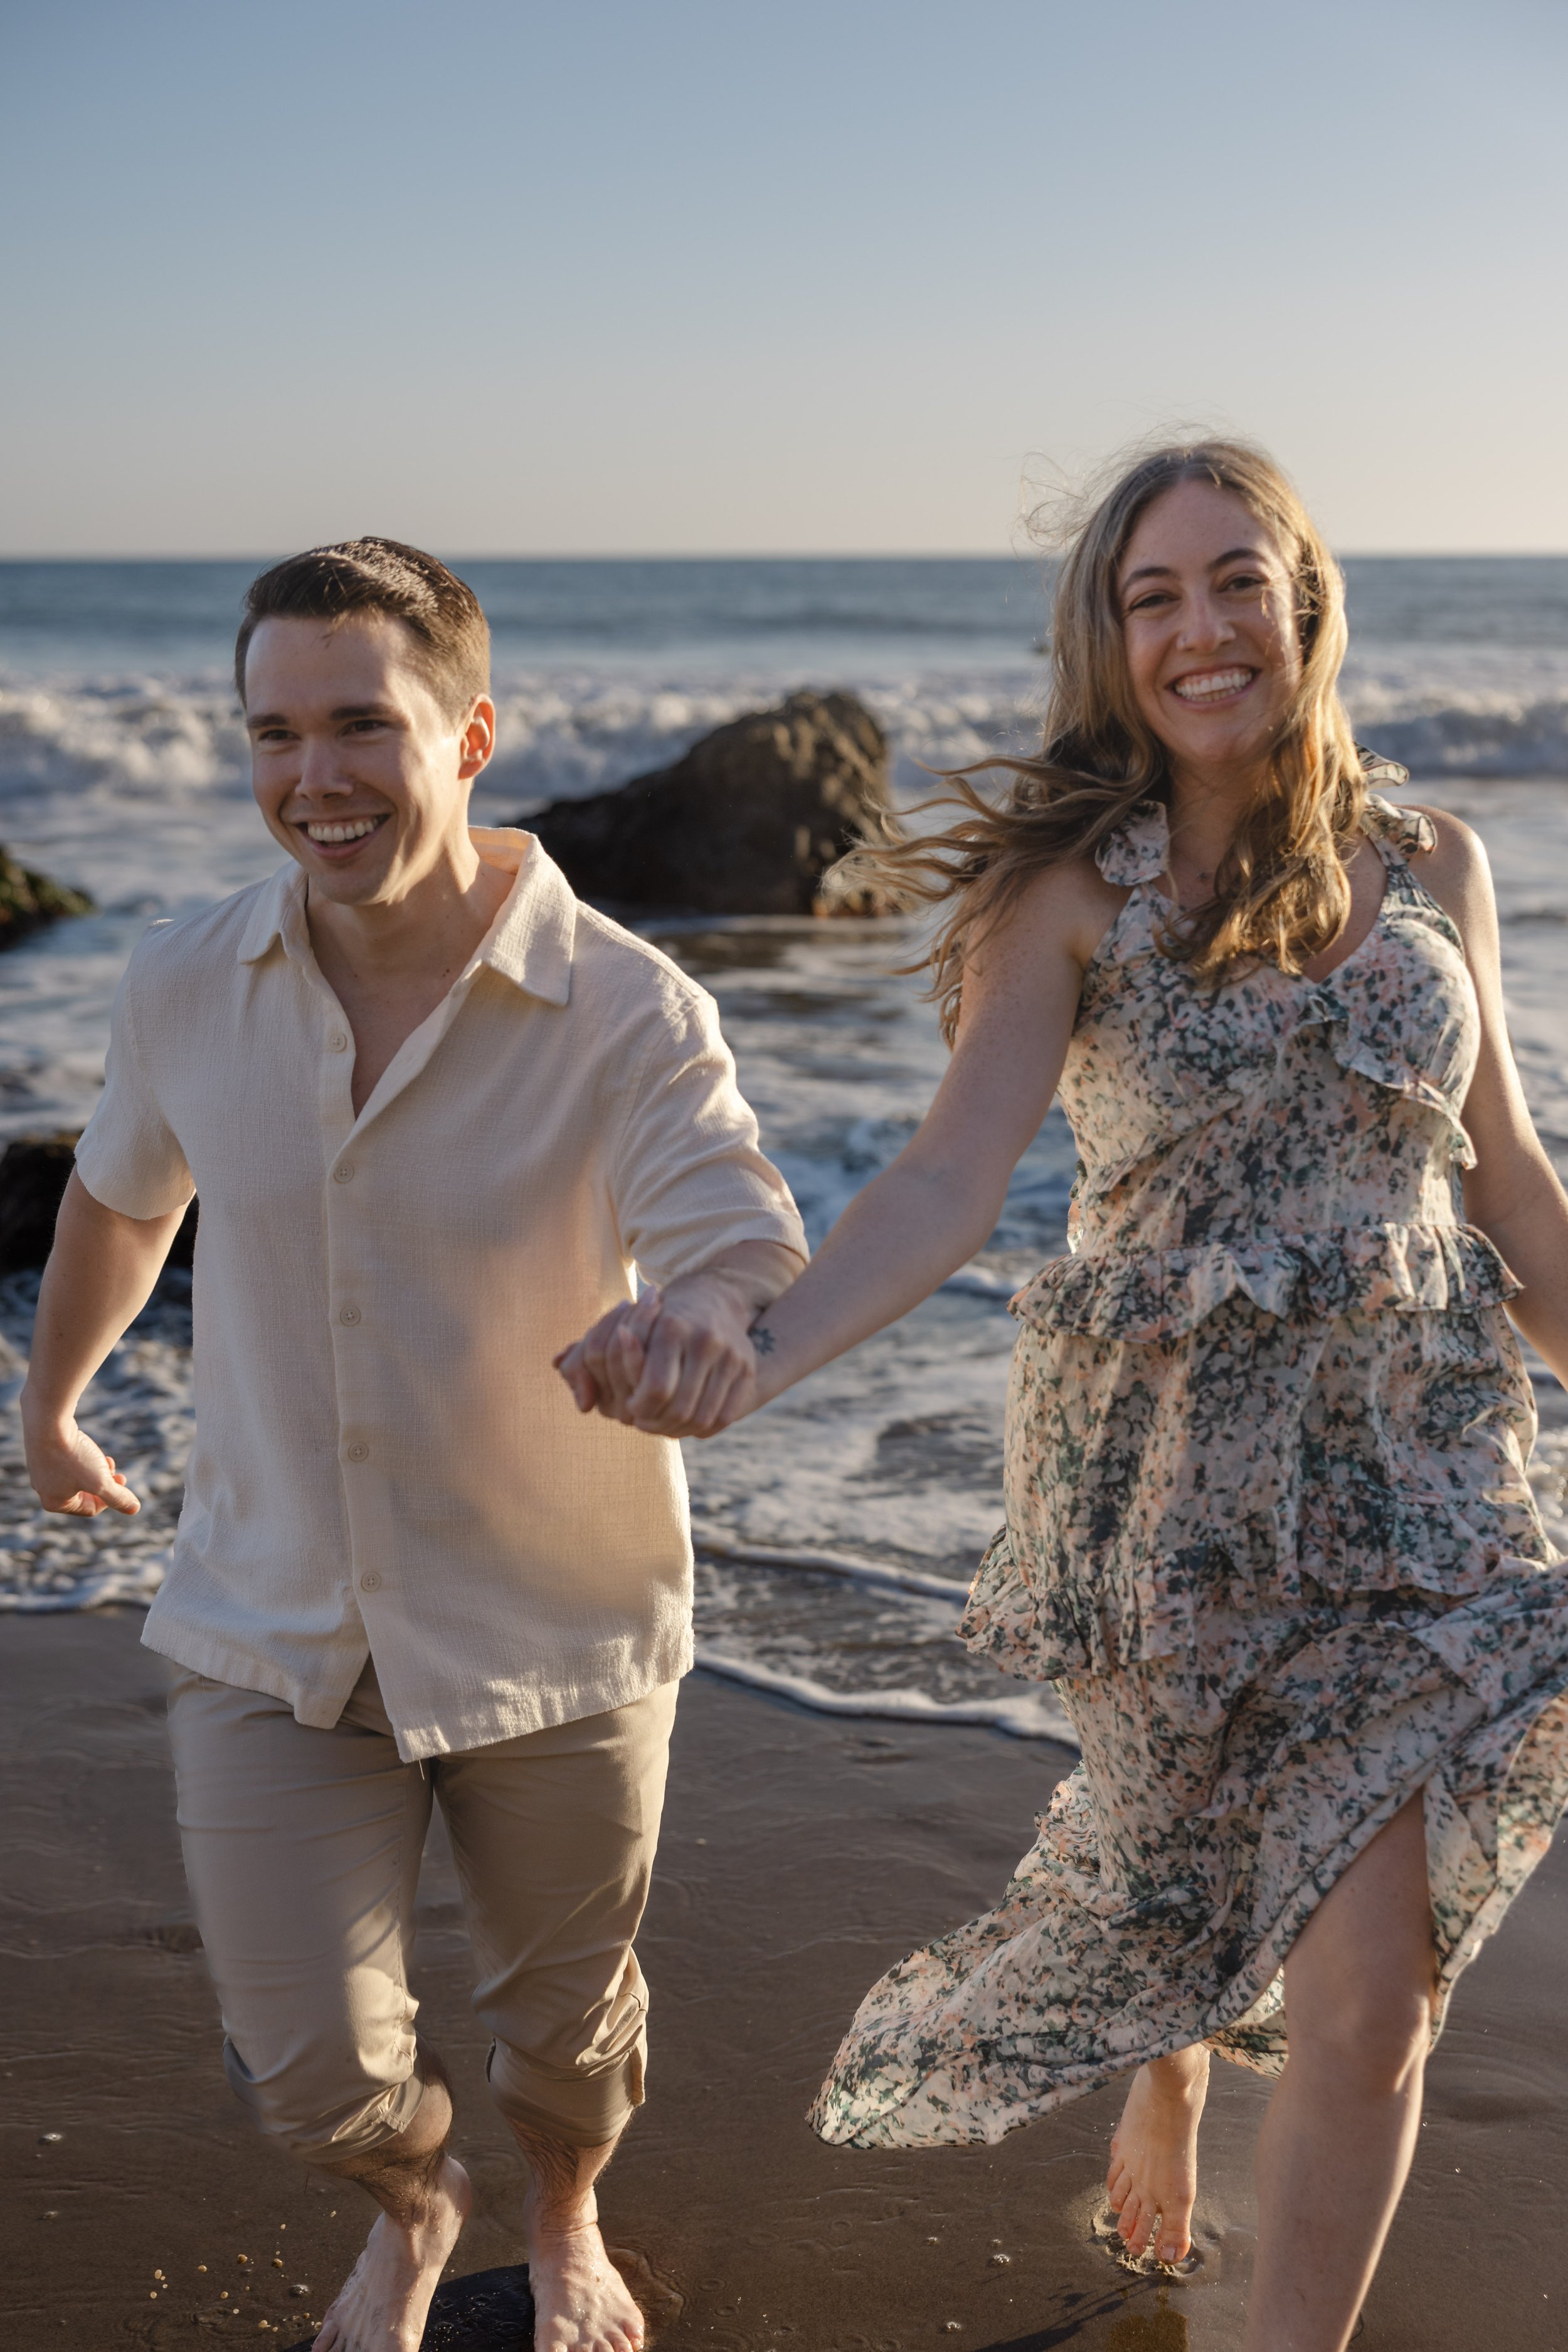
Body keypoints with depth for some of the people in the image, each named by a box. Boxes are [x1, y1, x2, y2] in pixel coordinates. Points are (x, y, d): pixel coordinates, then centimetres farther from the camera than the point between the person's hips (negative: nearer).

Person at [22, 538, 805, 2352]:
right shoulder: (183, 991, -8)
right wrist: (50, 1400, 26)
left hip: (556, 1634, -1)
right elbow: (122, 1197, 12)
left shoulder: (628, 1015, -18)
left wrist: (705, 1328, -55)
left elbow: (743, 1247, -30)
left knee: (565, 2025, 19)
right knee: (312, 2077, 1)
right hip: (272, 1631, 2)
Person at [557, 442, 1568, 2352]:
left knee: (1373, 1987, -4)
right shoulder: (1075, 890, -7)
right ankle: (1164, 2074, 56)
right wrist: (748, 1351, -35)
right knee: (1173, 1857, 19)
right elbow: (952, 1174, -19)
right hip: (1167, 1464, -1)